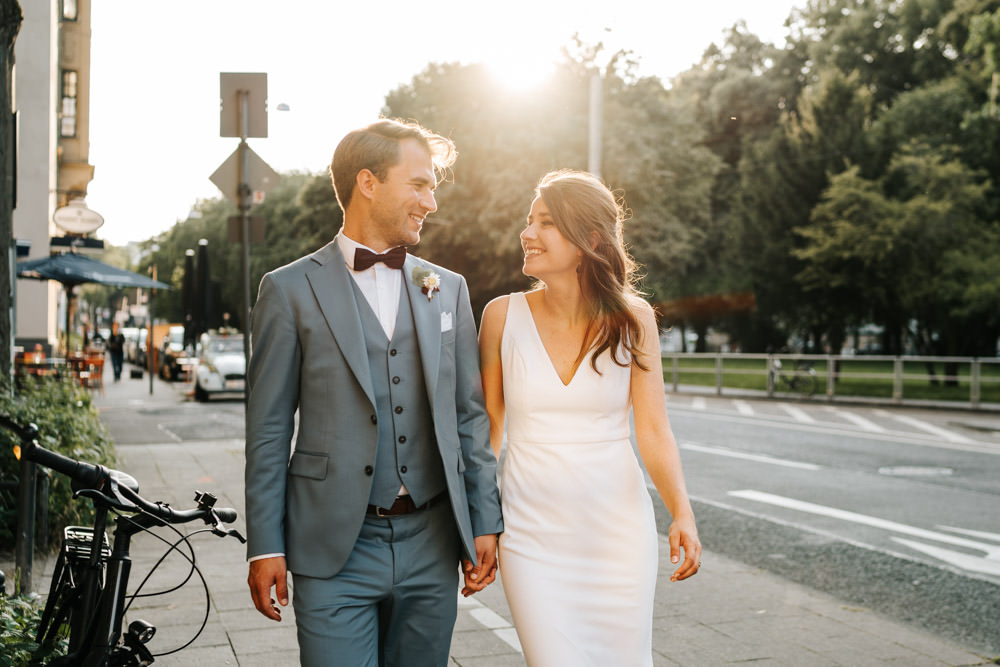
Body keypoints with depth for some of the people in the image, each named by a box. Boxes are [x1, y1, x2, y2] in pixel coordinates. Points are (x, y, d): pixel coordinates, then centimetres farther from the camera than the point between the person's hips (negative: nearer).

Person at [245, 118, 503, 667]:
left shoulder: (448, 289, 9)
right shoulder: (290, 290, -2)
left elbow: (470, 414, 11)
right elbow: (268, 430, -1)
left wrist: (485, 523, 8)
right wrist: (265, 546, -4)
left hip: (432, 546, 4)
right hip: (335, 548, -3)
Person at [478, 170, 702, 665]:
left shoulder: (632, 318, -4)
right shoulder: (503, 315, -4)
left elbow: (654, 430, -5)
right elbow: (486, 427, 4)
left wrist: (681, 513, -20)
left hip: (617, 529, 1)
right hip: (532, 532, 0)